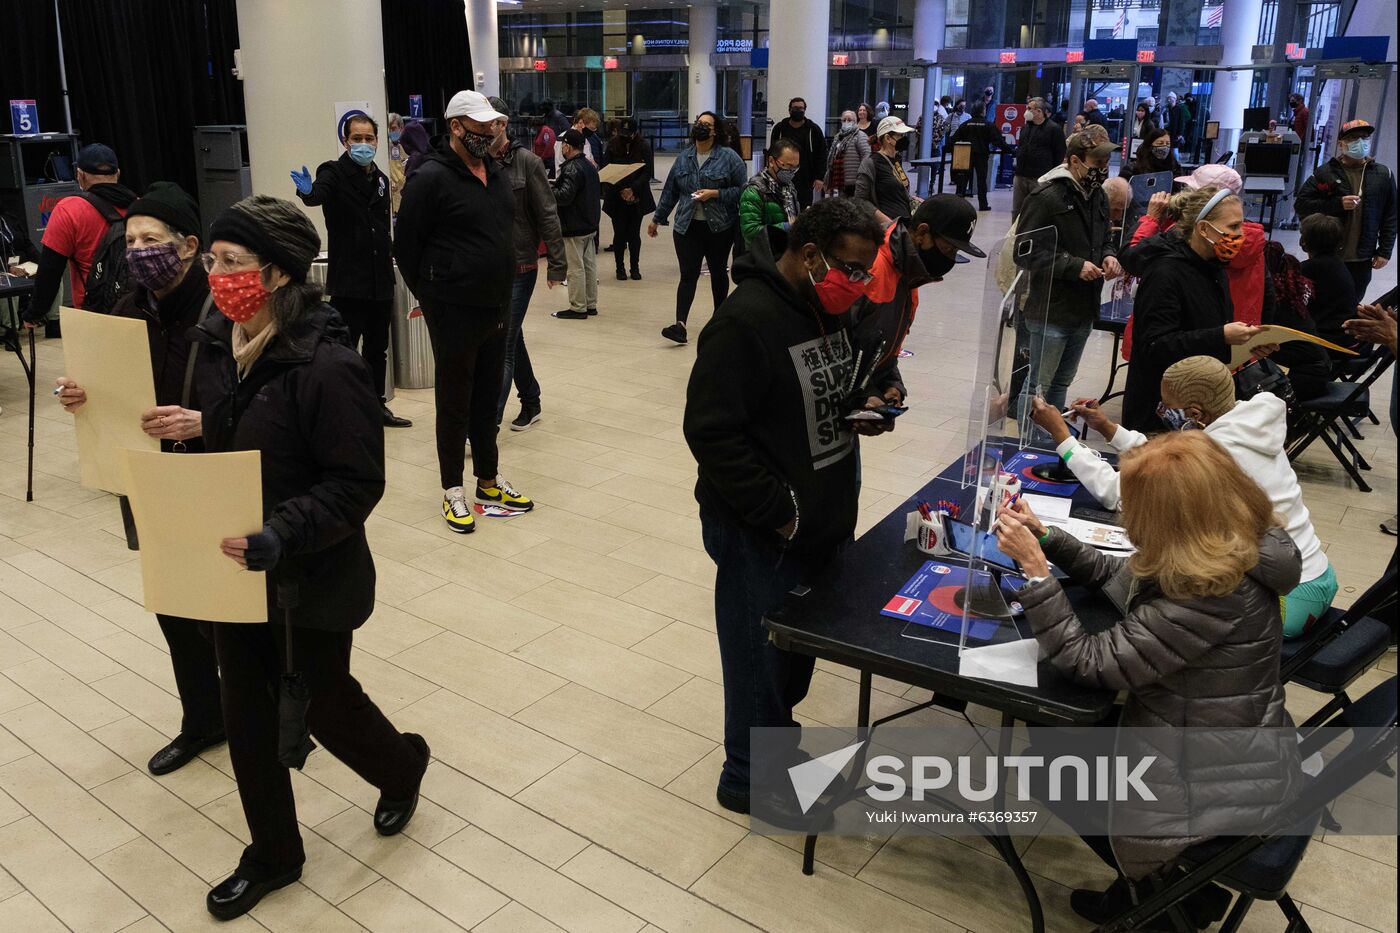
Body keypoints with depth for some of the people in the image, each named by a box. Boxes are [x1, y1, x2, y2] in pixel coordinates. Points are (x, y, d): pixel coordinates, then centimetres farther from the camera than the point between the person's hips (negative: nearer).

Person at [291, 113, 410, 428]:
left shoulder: (381, 179, 14)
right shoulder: (334, 173, -6)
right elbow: (319, 193, -29)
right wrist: (307, 192, -51)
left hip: (380, 280, 7)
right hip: (348, 281, -7)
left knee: (377, 349, 16)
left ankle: (377, 405, 28)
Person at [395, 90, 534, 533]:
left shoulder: (498, 175, 10)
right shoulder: (432, 178, -12)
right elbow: (406, 246, -9)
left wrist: (502, 289, 15)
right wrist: (432, 296, -3)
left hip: (495, 308, 7)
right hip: (454, 312, -7)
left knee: (488, 398, 16)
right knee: (455, 401, 3)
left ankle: (489, 481, 28)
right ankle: (453, 490, 15)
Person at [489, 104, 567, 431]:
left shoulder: (527, 162, -7)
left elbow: (547, 216, -8)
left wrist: (557, 265, -10)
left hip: (520, 267, -5)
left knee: (503, 345, -6)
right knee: (512, 340, 16)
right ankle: (531, 402, 33)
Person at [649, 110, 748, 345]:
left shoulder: (728, 157, -5)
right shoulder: (683, 158, 8)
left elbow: (742, 190, -8)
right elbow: (670, 191, 15)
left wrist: (715, 194, -18)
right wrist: (657, 219, 19)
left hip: (719, 228, -2)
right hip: (687, 227, 2)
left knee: (718, 272, 14)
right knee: (688, 275, -7)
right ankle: (680, 324, -15)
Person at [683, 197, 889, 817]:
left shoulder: (831, 307, 5)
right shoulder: (746, 321, -23)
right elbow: (711, 432, -24)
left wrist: (865, 406, -2)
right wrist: (780, 513, -21)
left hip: (823, 521, 8)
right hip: (761, 534, -8)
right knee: (762, 654, 7)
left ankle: (775, 732, 45)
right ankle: (749, 779, 27)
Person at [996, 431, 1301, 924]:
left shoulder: (1212, 594, -34)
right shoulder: (1223, 550, -6)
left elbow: (1089, 662, -28)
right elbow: (1113, 574, 9)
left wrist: (1034, 566, -28)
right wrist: (1044, 536, -3)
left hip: (1219, 783, -8)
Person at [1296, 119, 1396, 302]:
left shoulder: (1383, 175, 3)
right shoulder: (1325, 173, -4)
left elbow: (1390, 217, 5)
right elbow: (1301, 205, -9)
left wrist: (1384, 251, 0)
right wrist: (1338, 204, -20)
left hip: (1362, 259, 2)